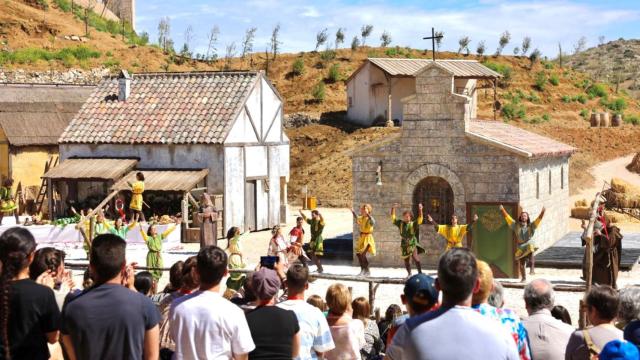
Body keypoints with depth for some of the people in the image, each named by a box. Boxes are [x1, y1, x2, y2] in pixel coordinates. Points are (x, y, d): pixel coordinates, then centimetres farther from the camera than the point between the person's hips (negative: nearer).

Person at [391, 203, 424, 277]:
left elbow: (420, 219, -16)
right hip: (404, 245, 3)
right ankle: (409, 274, 27)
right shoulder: (400, 223, 4)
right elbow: (393, 218, 3)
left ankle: (420, 272, -12)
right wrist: (393, 208, -8)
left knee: (415, 257, -19)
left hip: (412, 244, -3)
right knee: (406, 260, 11)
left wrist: (420, 210, -27)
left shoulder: (413, 224, -4)